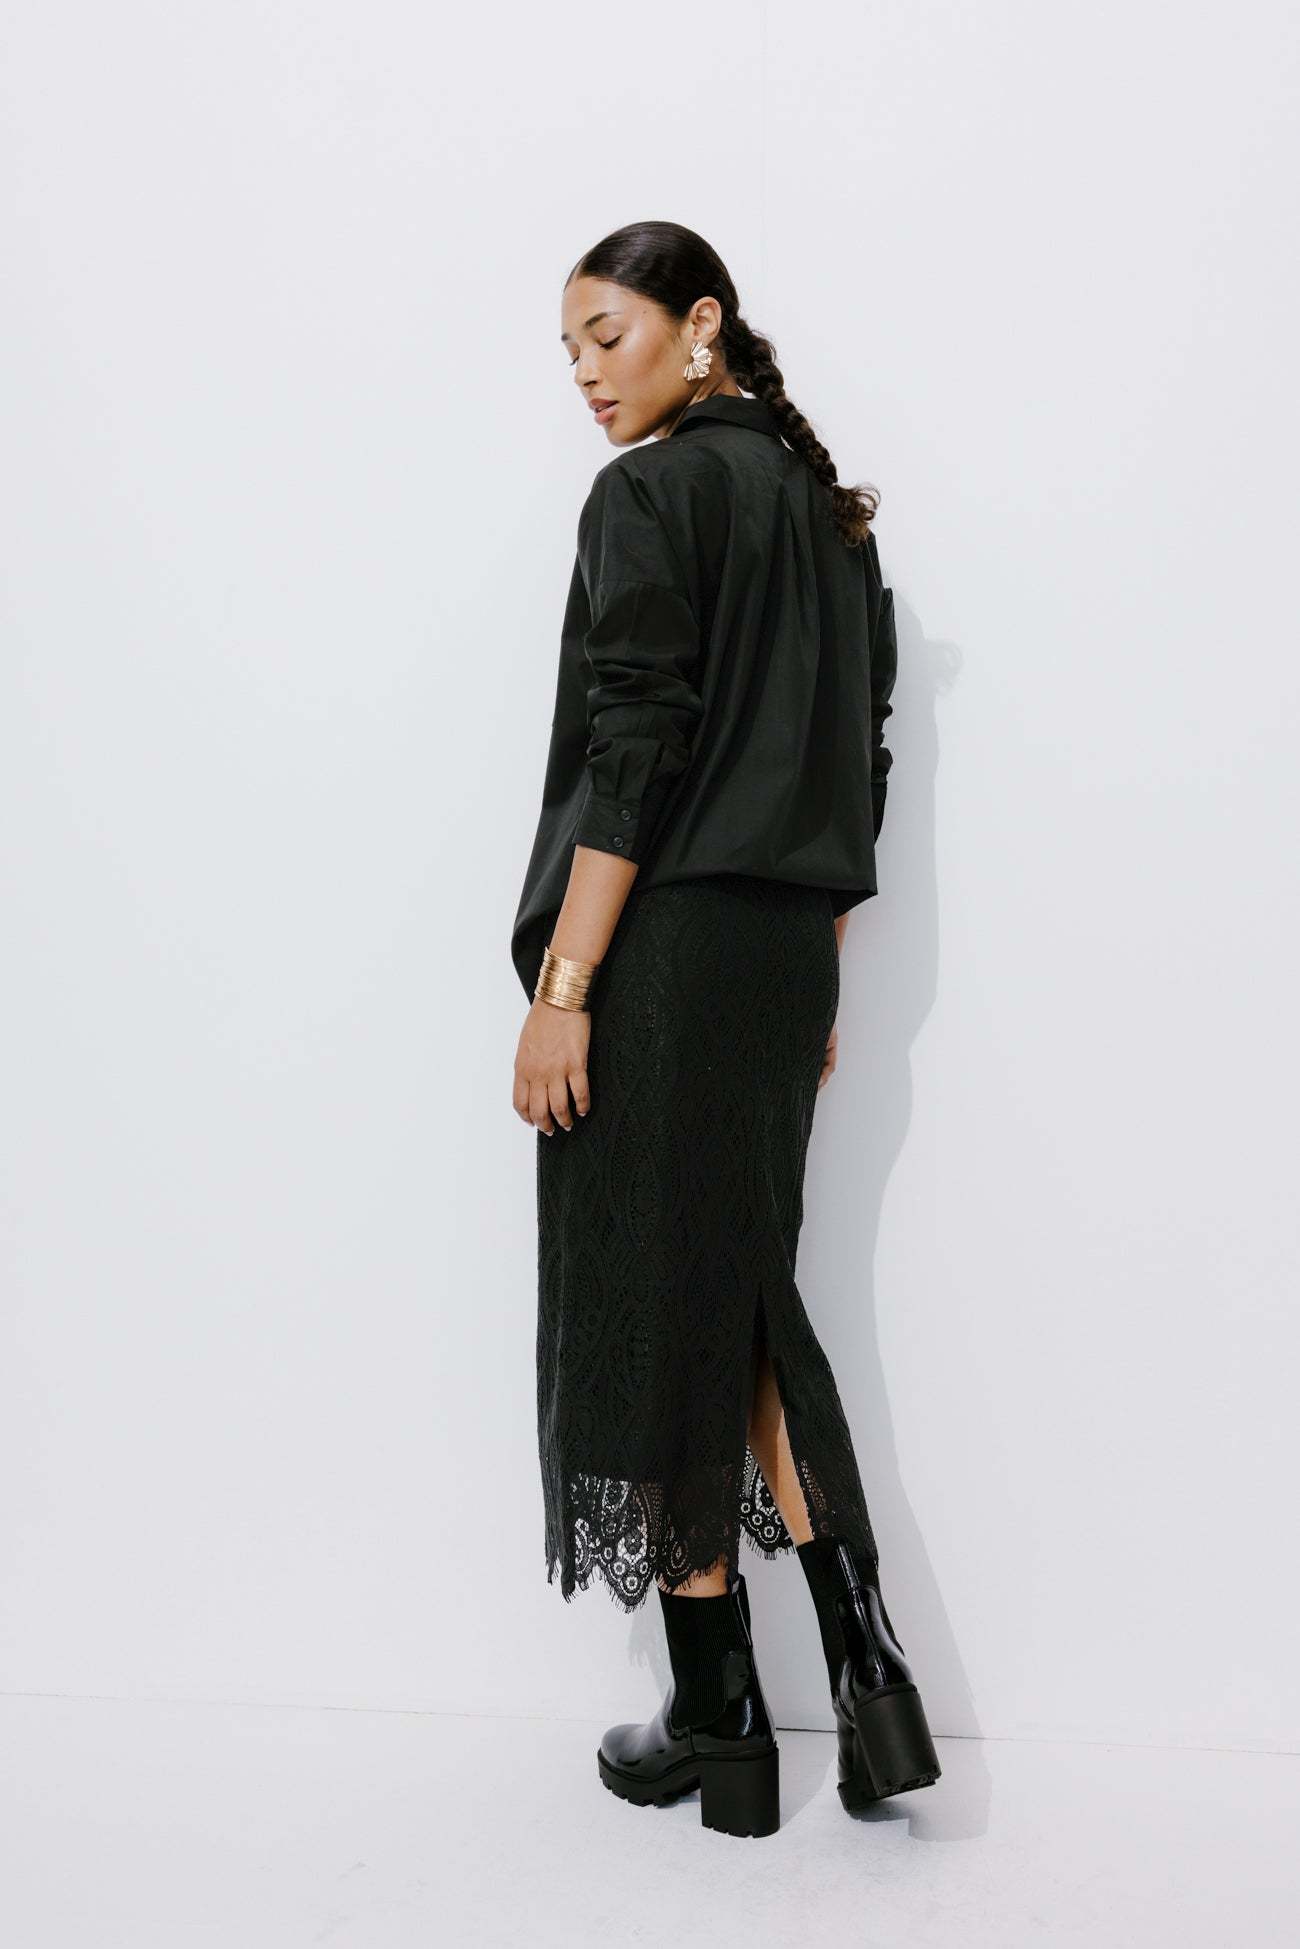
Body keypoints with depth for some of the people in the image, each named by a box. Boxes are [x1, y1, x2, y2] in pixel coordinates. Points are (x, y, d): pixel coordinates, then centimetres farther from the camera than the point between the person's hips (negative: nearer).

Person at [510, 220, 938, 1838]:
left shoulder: (653, 492, -8)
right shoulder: (825, 506, 16)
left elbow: (633, 752, -17)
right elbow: (858, 762, 15)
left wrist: (561, 990, -17)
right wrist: (814, 971, 19)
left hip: (663, 954, -8)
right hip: (784, 956, 8)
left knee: (653, 1310, 2)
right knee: (745, 1297, 16)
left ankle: (716, 1726, 15)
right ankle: (867, 1674, 12)